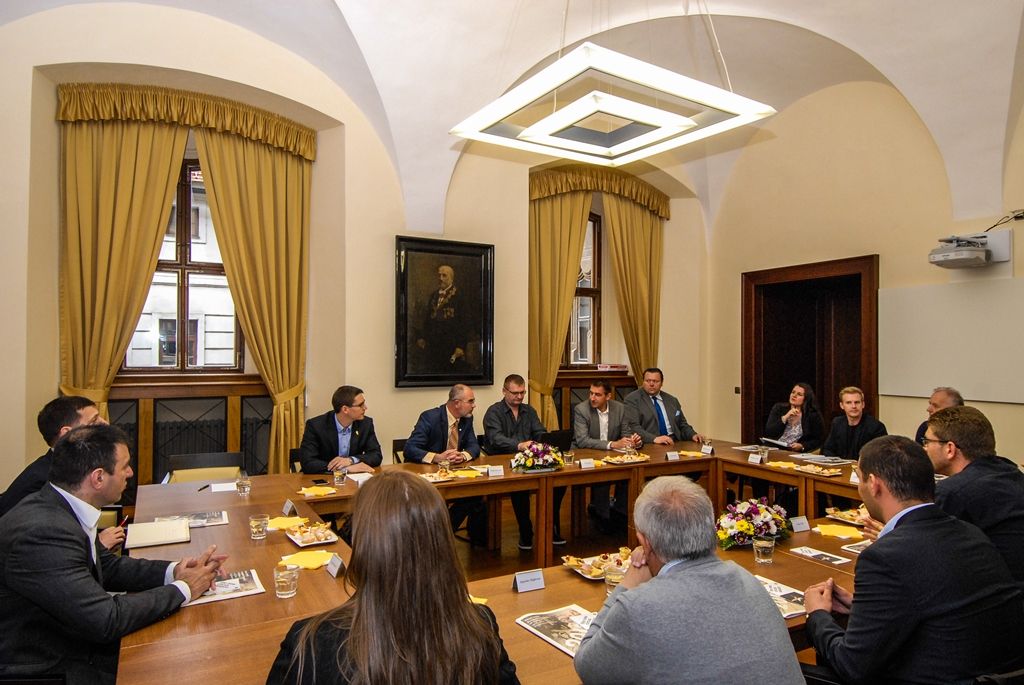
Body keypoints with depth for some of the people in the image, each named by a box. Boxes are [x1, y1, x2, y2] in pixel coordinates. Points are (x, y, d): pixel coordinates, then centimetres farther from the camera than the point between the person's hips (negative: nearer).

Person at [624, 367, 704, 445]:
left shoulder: (672, 400, 18)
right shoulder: (632, 399, 0)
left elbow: (682, 425, 23)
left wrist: (693, 435, 2)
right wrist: (654, 439, -25)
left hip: (674, 443, 5)